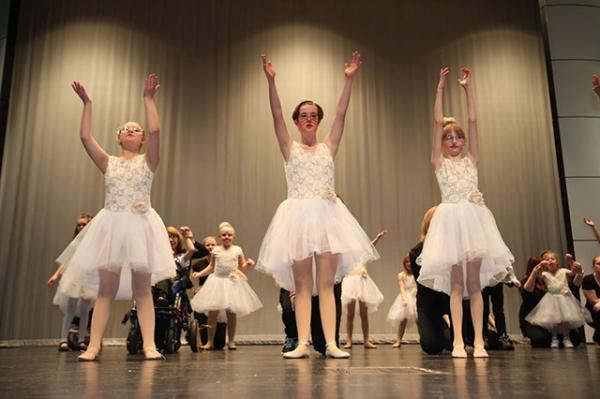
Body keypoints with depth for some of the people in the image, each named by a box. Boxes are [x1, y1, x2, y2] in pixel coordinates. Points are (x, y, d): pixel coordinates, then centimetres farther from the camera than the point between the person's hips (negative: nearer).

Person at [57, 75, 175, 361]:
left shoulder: (148, 161, 7)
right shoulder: (108, 163, 14)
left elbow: (155, 131, -9)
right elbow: (85, 137, 3)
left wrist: (148, 99, -6)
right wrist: (87, 104, 4)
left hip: (140, 225, -2)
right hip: (111, 226, 2)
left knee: (142, 289, -2)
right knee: (105, 289, 1)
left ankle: (149, 345, -3)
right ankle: (93, 346, 4)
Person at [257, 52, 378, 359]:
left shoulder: (329, 147, 13)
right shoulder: (290, 149, 9)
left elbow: (341, 114, 4)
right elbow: (277, 116, -2)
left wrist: (349, 79, -2)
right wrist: (270, 81, -12)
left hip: (327, 215, 1)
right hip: (298, 216, -1)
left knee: (326, 285, 1)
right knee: (302, 285, 2)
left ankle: (331, 343, 3)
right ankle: (302, 343, 5)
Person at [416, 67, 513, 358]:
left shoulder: (471, 160, 16)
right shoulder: (439, 162, 10)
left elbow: (473, 121, 12)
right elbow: (437, 122, 4)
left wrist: (467, 88, 12)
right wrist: (440, 88, 4)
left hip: (474, 218, 3)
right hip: (452, 219, -2)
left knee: (474, 283, 2)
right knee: (456, 284, -3)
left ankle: (478, 341, 4)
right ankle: (458, 341, 0)